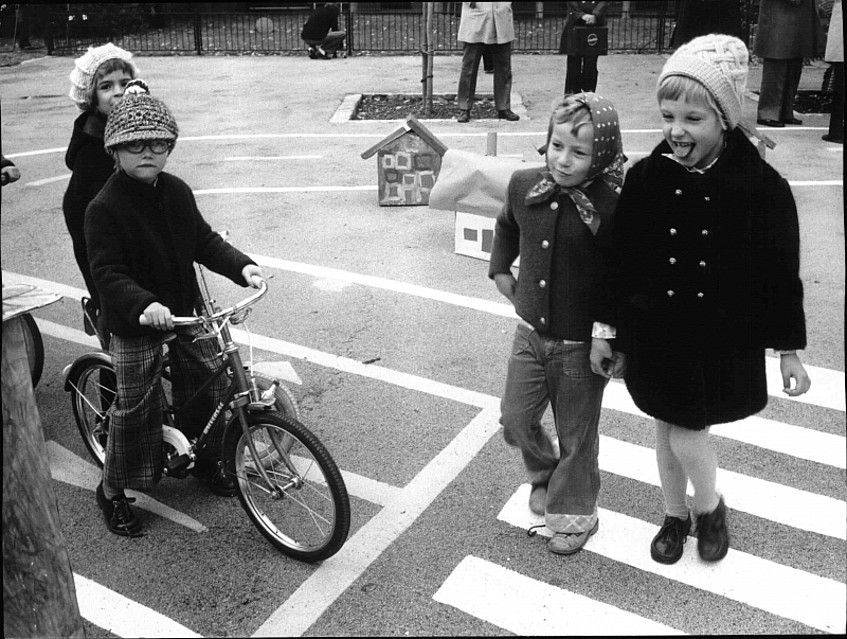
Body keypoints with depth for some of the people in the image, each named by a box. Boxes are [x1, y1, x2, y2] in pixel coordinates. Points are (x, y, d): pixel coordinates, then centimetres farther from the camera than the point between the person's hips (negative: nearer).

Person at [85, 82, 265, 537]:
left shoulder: (177, 192, -1)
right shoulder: (104, 208, -19)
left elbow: (204, 240, 6)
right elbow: (107, 273, -24)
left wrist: (241, 265, -9)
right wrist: (144, 306, -40)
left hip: (185, 309, 6)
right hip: (134, 322, -5)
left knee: (210, 381, 10)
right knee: (135, 406, 4)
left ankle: (206, 460, 36)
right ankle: (113, 492, 25)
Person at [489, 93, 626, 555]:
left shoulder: (611, 207, -23)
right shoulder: (524, 185, -6)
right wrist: (500, 269, 11)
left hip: (582, 345, -4)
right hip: (531, 333, 5)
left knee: (577, 437, 13)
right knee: (515, 418, 15)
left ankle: (575, 516, 37)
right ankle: (543, 472, 48)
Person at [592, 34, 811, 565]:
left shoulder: (762, 187, -14)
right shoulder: (645, 179, -9)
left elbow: (781, 276, -6)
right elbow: (619, 261, -1)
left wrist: (789, 350, -1)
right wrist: (605, 331, 3)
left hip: (723, 342, -2)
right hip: (655, 336, 3)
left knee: (686, 436, 0)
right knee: (667, 429, 17)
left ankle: (711, 506, 34)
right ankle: (675, 516, 42)